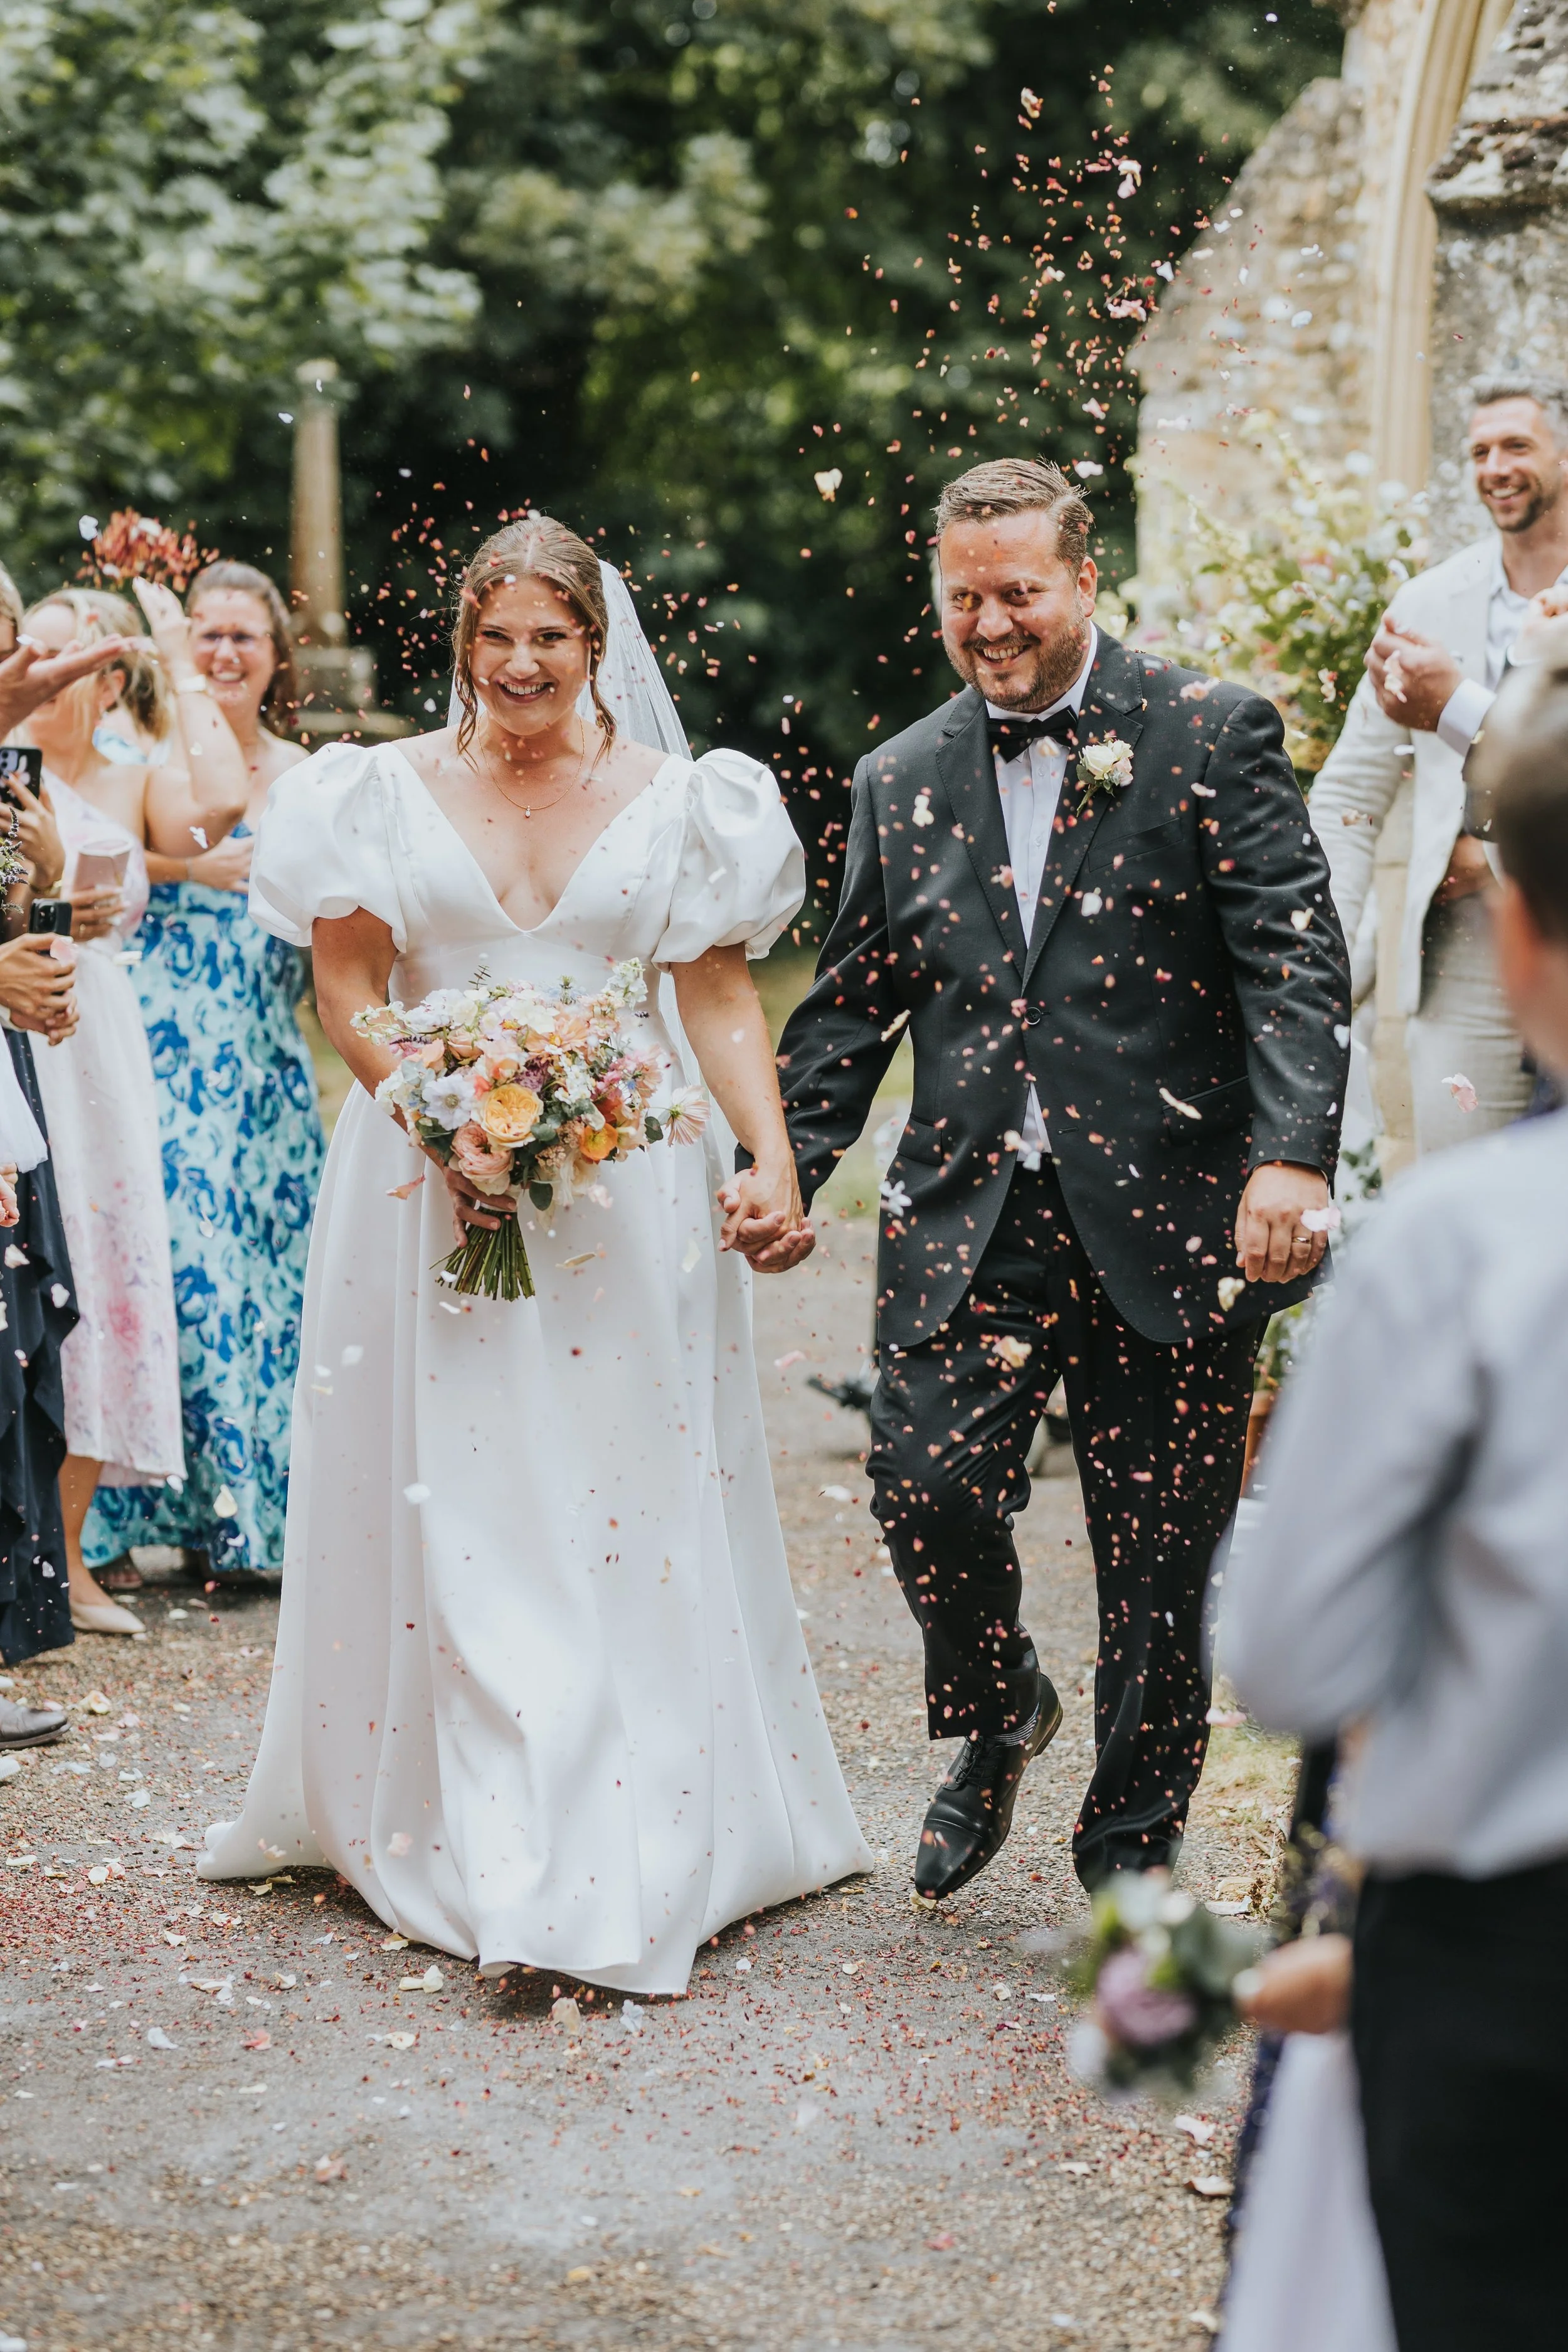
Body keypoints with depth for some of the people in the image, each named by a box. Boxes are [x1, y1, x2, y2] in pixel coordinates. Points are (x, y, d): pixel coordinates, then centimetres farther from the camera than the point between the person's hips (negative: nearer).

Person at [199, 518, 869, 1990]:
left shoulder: (673, 799, 6)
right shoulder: (388, 791, 5)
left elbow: (721, 997, 4)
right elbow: (345, 995, 2)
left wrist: (773, 1153, -11)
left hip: (625, 1189, 0)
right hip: (431, 1188, 0)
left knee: (635, 1514, -1)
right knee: (453, 1517, -1)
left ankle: (635, 1852, 6)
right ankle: (488, 1853, 9)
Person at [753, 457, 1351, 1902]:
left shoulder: (1211, 736, -1)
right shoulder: (902, 780, 12)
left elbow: (1298, 958, -9)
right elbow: (852, 1003, 18)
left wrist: (1293, 1156, -22)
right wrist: (786, 1169, 10)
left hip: (1170, 1222, -2)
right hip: (970, 1216, 3)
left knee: (1161, 1559, 4)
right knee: (929, 1488, -11)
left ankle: (1133, 1849, 23)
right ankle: (997, 1721, 22)